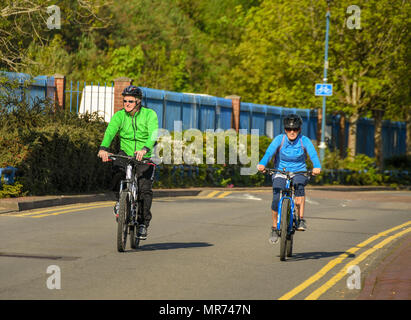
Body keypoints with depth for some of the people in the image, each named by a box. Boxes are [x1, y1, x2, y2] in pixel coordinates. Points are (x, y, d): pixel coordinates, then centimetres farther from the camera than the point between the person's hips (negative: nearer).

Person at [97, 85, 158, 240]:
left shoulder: (149, 114, -9)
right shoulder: (119, 115, -3)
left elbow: (153, 134, -25)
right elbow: (110, 131, -19)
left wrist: (145, 149, -44)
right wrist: (104, 148, -39)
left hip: (145, 157, -2)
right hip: (126, 153, 2)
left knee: (145, 188, -15)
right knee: (117, 170, -30)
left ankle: (143, 223, 1)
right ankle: (119, 200, -3)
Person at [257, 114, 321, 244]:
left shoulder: (304, 141, -8)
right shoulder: (279, 139, -9)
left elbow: (313, 154, -24)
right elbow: (269, 152, -24)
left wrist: (317, 167, -45)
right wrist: (262, 164, -44)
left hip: (299, 172, 0)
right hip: (281, 172, 0)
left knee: (299, 185, -35)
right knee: (276, 198, -20)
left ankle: (301, 219, -31)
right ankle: (274, 227, 2)